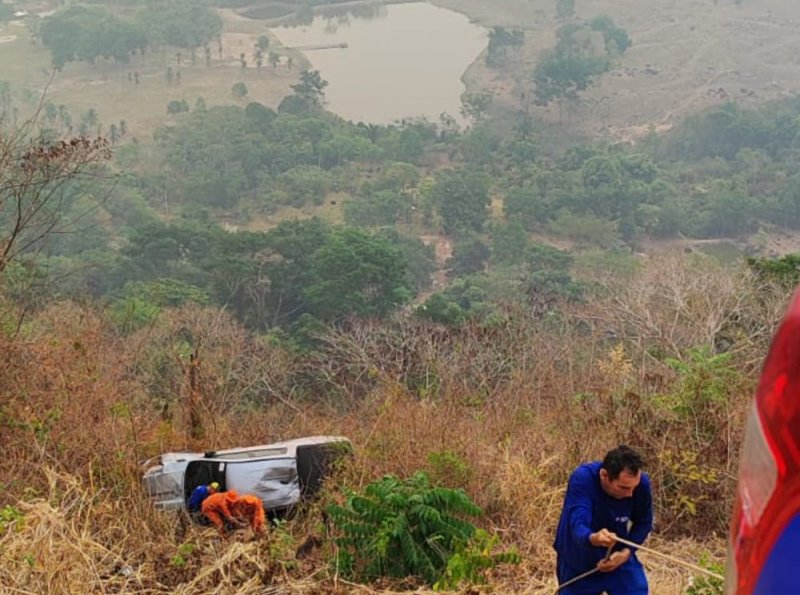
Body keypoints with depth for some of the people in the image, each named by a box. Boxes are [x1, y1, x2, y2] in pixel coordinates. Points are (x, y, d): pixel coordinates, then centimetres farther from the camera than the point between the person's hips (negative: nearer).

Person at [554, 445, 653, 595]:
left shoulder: (641, 483, -23)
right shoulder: (582, 479, -32)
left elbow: (643, 523, -5)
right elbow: (577, 524, -43)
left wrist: (626, 551, -21)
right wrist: (592, 538, -66)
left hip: (618, 558, 2)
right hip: (578, 563, -1)